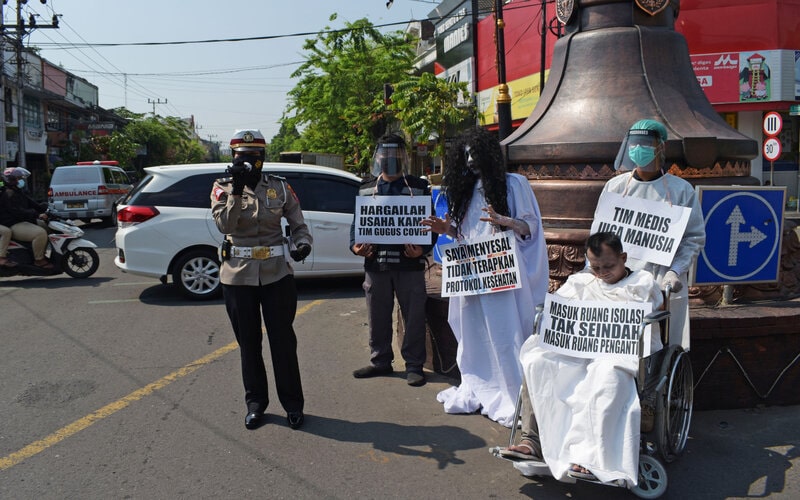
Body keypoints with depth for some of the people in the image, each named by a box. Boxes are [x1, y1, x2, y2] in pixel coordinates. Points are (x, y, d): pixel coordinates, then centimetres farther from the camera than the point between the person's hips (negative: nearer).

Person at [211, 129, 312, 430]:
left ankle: (292, 403, 17)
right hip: (238, 276, 1)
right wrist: (237, 190, -24)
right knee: (248, 342, 11)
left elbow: (298, 224, 6)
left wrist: (302, 243, -15)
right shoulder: (222, 188, 1)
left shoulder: (280, 188, 3)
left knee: (283, 340, 4)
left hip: (276, 274, 0)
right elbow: (224, 224, -16)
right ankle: (255, 402, 26)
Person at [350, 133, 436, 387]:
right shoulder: (366, 189, 13)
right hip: (375, 263, 3)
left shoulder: (419, 187, 5)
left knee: (414, 315, 1)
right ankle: (380, 361, 26)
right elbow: (357, 222, 15)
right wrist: (355, 245, -4)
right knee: (378, 316, 11)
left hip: (410, 263, -2)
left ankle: (414, 364, 13)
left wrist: (423, 249, -14)